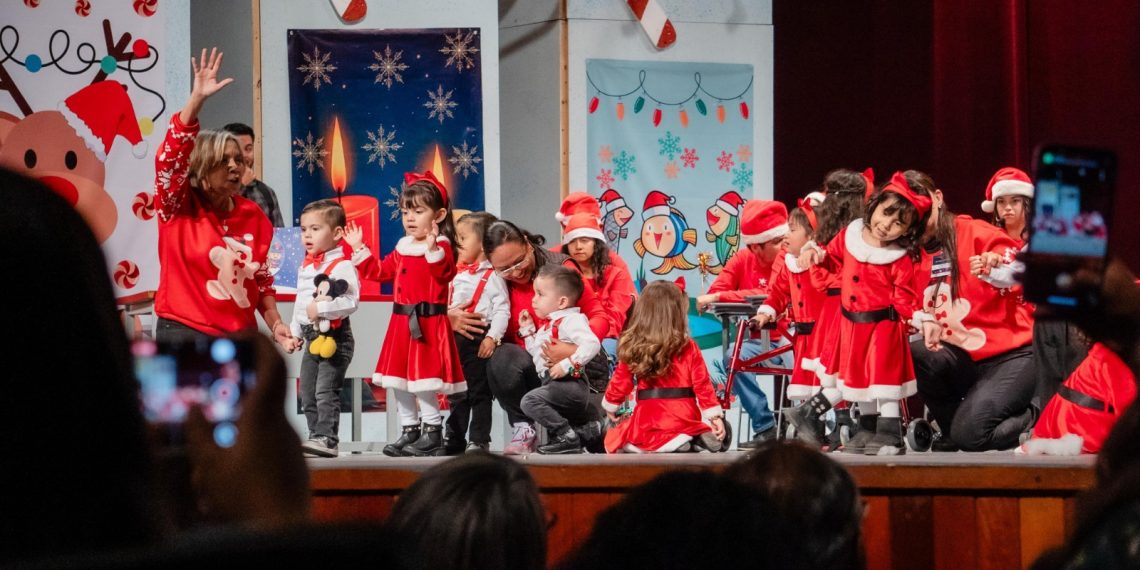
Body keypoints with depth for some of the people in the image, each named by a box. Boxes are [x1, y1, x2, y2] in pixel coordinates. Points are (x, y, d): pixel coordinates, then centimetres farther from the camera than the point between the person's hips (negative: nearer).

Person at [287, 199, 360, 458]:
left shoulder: (342, 266, -13)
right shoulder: (305, 267, 15)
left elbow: (351, 301, -23)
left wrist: (321, 308, -25)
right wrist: (295, 332, 23)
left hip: (335, 338, -9)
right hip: (312, 338, 9)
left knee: (326, 391, -15)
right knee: (307, 394, 11)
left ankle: (326, 438, -17)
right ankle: (316, 435, 19)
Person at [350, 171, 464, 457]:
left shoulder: (441, 246, -11)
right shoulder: (402, 248, 15)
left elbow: (445, 273, -29)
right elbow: (380, 271, 25)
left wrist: (433, 249, -43)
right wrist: (360, 249, 19)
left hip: (428, 323, -9)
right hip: (402, 323, 9)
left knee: (423, 380, -9)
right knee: (399, 381, 13)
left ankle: (432, 431, 0)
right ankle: (409, 430, 22)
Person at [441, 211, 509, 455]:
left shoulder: (492, 276, -8)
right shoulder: (458, 275, 14)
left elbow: (502, 310, -14)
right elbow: (447, 305, 21)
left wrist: (492, 337, -21)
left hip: (478, 341, -8)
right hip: (455, 340, 8)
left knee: (479, 392, -2)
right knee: (456, 392, 13)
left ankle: (479, 441, 4)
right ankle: (454, 440, 20)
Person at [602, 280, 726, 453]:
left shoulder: (632, 348, -3)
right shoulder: (689, 348, -5)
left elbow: (620, 383, 5)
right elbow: (702, 385, -6)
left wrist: (610, 406, 23)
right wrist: (715, 417, 0)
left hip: (648, 421, -2)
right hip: (685, 420, 2)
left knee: (614, 441, 20)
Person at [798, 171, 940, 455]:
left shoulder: (901, 260, -17)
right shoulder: (850, 236, -3)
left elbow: (905, 299, -14)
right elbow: (834, 258, 16)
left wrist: (923, 320, -29)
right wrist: (815, 253, -3)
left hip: (884, 325, -6)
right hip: (853, 324, 6)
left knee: (884, 377, -5)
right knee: (857, 375, 15)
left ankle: (890, 434, 2)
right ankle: (868, 429, 28)